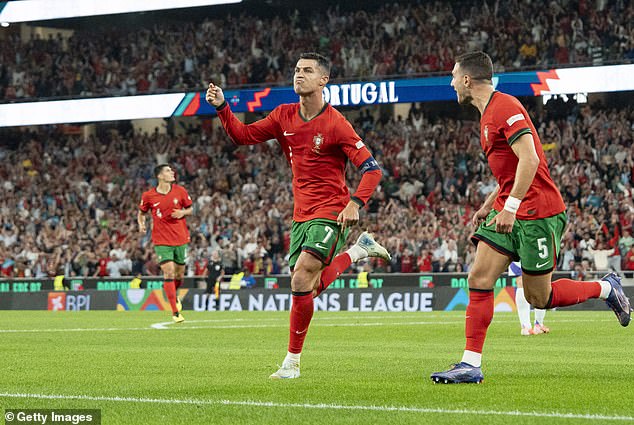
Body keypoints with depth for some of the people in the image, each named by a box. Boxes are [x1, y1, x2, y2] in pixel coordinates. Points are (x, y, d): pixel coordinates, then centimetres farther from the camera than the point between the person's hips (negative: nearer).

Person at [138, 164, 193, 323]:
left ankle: (174, 296, 45)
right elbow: (141, 213, 12)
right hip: (162, 241, -3)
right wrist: (141, 224, -8)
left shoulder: (180, 191, 0)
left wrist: (183, 212, -10)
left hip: (181, 238, 3)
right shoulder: (148, 196, -4)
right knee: (169, 272, -14)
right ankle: (175, 313, -10)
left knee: (179, 274, 10)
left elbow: (190, 209, 12)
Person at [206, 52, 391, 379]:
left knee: (301, 280, -20)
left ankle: (292, 362, -9)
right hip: (301, 214, 7)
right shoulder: (284, 116, 5)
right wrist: (221, 107, -4)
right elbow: (243, 135, 11)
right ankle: (359, 250, 30)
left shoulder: (334, 123, -13)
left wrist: (355, 203, -27)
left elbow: (371, 168, -13)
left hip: (330, 212, -7)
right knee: (309, 288, 6)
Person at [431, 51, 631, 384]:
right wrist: (488, 206, 22)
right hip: (508, 213, 9)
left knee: (538, 297, 0)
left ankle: (606, 288, 22)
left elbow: (530, 159, -25)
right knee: (479, 279, -4)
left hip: (538, 213, -9)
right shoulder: (489, 113, 16)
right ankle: (471, 365, -4)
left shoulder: (505, 107, -15)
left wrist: (510, 207, -29)